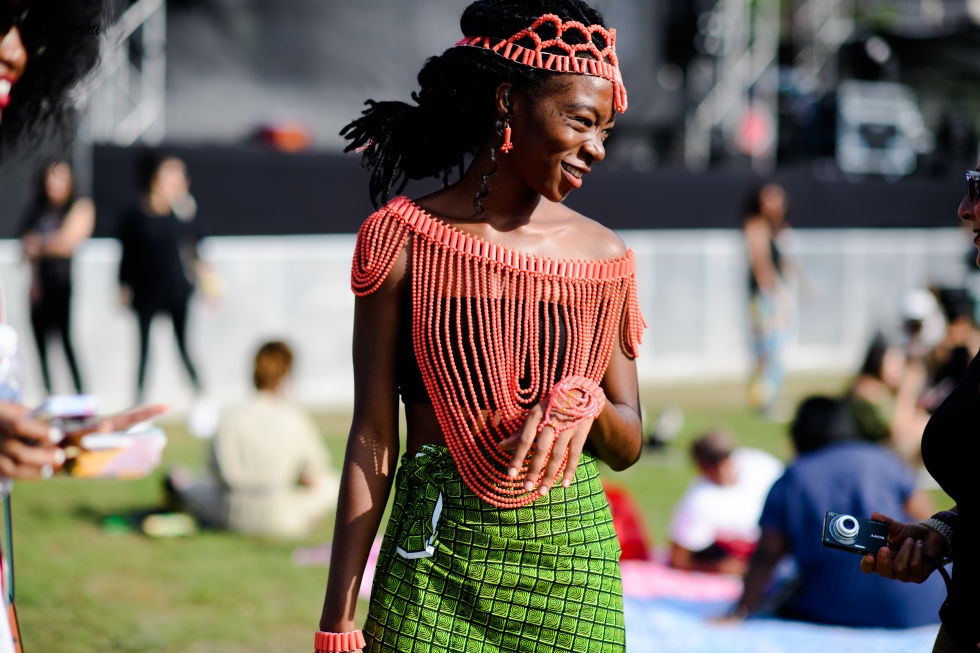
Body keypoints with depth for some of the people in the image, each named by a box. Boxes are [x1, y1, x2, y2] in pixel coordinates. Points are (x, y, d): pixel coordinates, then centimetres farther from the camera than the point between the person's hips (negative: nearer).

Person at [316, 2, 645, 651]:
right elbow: (373, 440, -2)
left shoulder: (603, 256, 4)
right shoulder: (404, 240, -3)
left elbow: (628, 446, 10)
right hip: (436, 556, -2)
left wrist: (584, 402, -14)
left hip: (574, 555, 2)